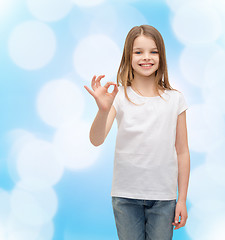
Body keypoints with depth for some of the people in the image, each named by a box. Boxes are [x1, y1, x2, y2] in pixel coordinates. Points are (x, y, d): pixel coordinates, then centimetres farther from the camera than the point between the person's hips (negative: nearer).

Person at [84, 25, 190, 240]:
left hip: (163, 197, 1)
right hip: (126, 195, -1)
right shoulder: (120, 96, -4)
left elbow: (182, 152, 3)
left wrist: (182, 199, 3)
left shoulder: (174, 99, 0)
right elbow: (96, 140, -15)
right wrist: (104, 110, -34)